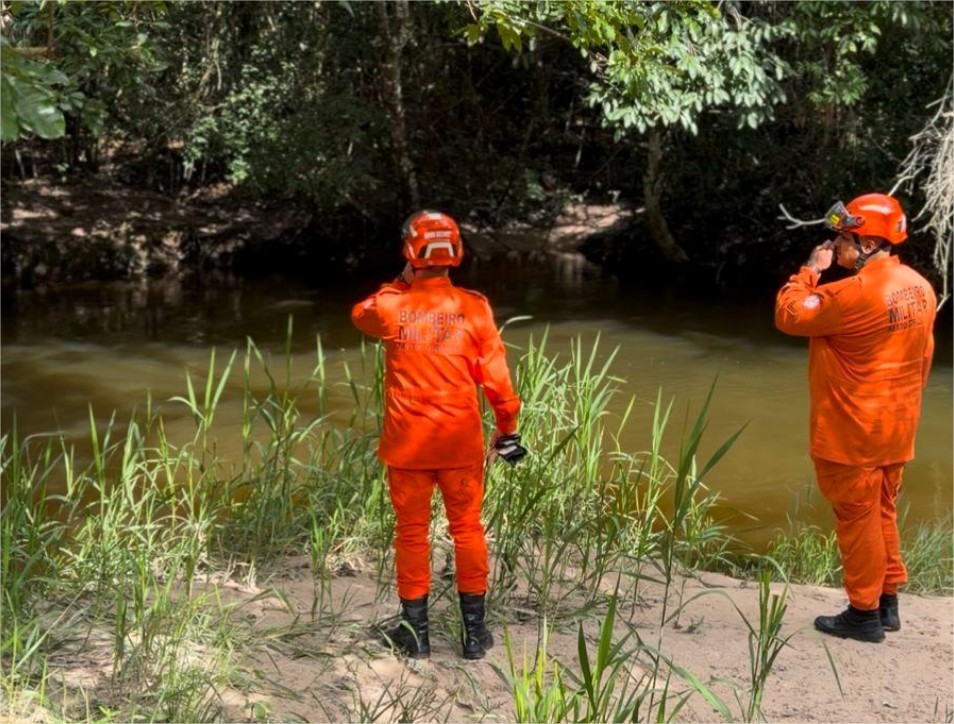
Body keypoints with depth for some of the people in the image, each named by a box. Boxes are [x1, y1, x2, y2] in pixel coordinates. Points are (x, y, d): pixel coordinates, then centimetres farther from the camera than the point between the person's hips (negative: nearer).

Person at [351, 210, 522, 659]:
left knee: (412, 531, 11)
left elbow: (361, 314, 17)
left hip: (407, 441, 0)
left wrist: (402, 283, 12)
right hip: (462, 441, 0)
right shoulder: (474, 308, -7)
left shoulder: (392, 307, -8)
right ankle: (475, 631, 18)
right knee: (467, 529, 11)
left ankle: (415, 632, 19)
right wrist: (507, 426, 6)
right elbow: (495, 376, -5)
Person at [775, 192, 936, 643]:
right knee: (882, 514, 18)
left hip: (852, 432, -8)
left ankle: (864, 614, 12)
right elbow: (923, 358, 13)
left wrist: (810, 270, -5)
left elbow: (789, 315, -15)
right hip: (895, 428, 8)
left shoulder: (855, 293, -23)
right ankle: (887, 603, 27)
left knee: (857, 521, 2)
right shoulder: (919, 288, 5)